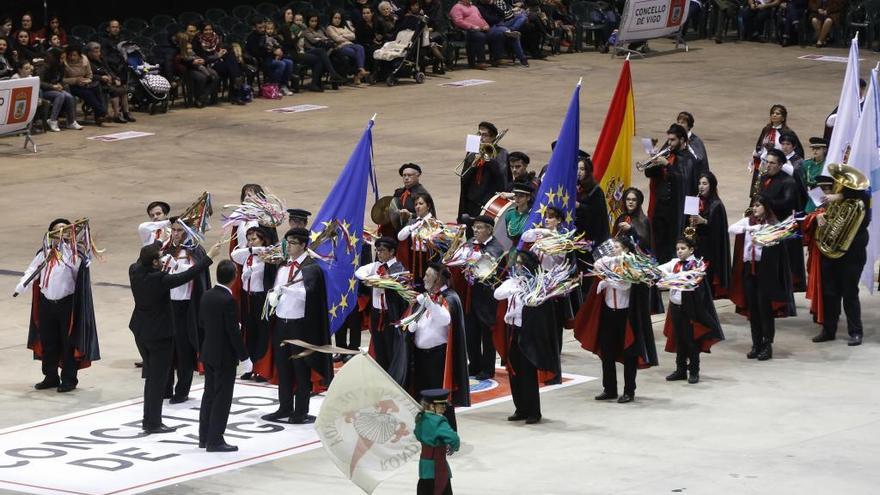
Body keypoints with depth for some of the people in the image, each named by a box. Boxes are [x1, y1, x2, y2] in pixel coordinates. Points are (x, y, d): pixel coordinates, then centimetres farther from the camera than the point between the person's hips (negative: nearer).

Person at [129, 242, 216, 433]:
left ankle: (149, 419, 26)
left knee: (151, 376, 20)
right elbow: (188, 275, -24)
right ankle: (153, 423, 7)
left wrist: (159, 244, 26)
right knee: (158, 378, 3)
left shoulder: (135, 272, -7)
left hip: (141, 332, 8)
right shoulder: (159, 279, -27)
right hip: (160, 334, -8)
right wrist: (209, 256, -17)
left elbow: (141, 261, 16)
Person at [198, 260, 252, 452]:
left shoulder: (206, 296, 1)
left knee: (209, 394, 16)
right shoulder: (228, 301, -22)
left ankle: (204, 437, 23)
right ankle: (215, 441, 3)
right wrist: (244, 357, -13)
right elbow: (234, 332, -20)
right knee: (222, 397, 0)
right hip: (225, 356, -8)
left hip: (208, 353, 8)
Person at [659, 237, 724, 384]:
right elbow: (660, 269, 1)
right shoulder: (674, 263, 8)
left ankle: (694, 372, 11)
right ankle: (681, 370, 23)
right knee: (678, 340, 13)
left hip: (689, 307, -5)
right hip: (675, 306, 5)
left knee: (691, 340, 1)